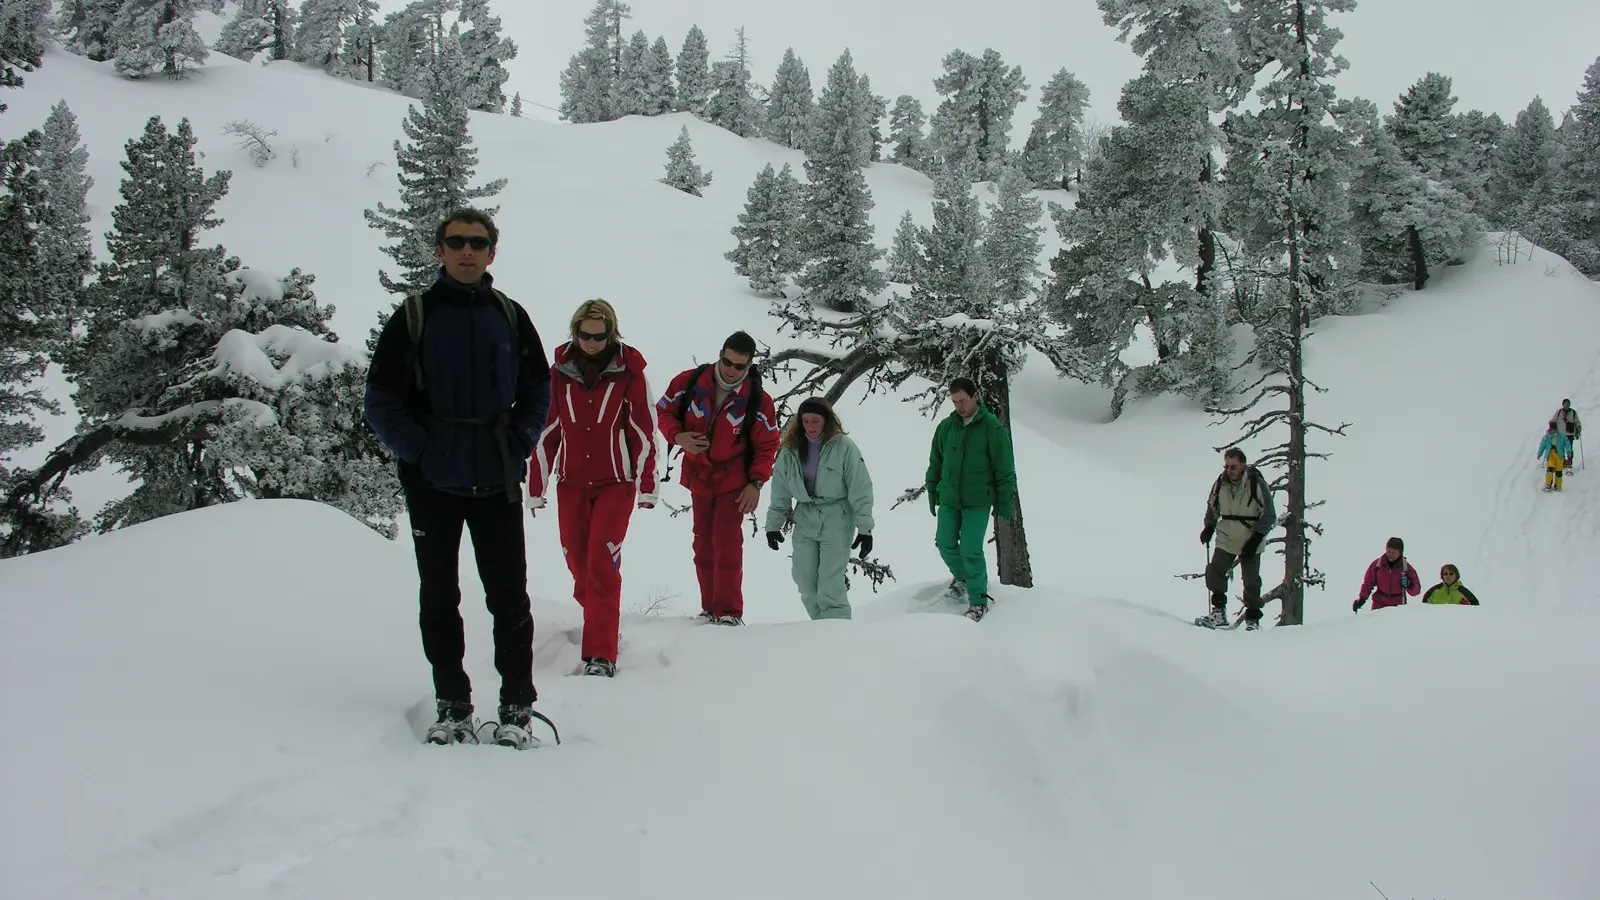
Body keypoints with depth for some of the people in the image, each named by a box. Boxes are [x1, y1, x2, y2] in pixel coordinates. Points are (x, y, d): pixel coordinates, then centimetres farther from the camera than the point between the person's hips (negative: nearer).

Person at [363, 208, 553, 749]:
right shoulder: (413, 317, 0)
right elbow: (381, 398, 1)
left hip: (498, 482, 1)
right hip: (433, 484, -1)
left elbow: (538, 390, 14)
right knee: (439, 598, 7)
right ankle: (453, 708, 18)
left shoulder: (510, 317, 6)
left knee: (509, 598, 3)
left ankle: (517, 708, 12)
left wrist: (518, 445, 0)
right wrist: (417, 451, -8)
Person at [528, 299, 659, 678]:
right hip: (571, 483, 3)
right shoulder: (559, 373, 1)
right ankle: (601, 620, 33)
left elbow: (644, 431, -1)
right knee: (578, 564, 7)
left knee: (602, 564, -12)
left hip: (616, 483, -3)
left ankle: (601, 654, -12)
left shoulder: (629, 373, -5)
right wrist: (536, 488, 7)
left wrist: (647, 486, -2)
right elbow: (545, 432, 6)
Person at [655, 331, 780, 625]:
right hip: (698, 479, 3)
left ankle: (729, 611, -9)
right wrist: (677, 437, -18)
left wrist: (756, 483, -14)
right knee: (703, 543, 9)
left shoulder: (758, 401, -14)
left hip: (734, 482, -3)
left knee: (726, 542, -12)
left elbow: (767, 446, -6)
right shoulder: (689, 383, -12)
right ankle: (710, 608, 19)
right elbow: (663, 411, 1)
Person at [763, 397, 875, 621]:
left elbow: (861, 490, -10)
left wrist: (864, 528, -12)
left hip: (836, 521, -5)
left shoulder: (844, 447, -10)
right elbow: (780, 493, 10)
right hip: (805, 521, 5)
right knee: (805, 583, 5)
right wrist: (773, 525, 8)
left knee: (830, 585, -12)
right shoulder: (791, 451, 3)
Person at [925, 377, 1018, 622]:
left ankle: (979, 600, 5)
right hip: (948, 500, 4)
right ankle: (961, 577, 36)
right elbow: (935, 464, 13)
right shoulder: (946, 427, 2)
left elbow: (1005, 469, -6)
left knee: (971, 550, -8)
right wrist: (932, 494, 14)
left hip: (977, 502, -4)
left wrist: (1006, 502, -6)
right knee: (945, 544, 6)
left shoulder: (992, 428, -9)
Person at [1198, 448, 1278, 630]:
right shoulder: (1220, 484, -1)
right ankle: (1219, 612, -2)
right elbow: (1212, 508, 18)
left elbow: (1269, 515, -7)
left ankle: (1253, 619, 13)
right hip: (1226, 540, 3)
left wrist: (1256, 539, -13)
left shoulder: (1257, 484, -12)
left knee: (1251, 581, 1)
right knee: (1215, 572, -12)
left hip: (1250, 542, -3)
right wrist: (1208, 528, 5)